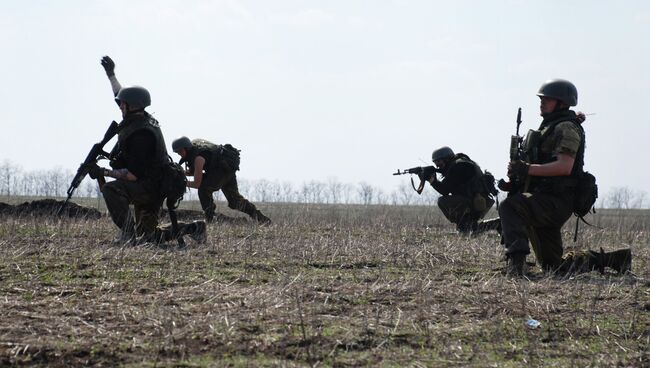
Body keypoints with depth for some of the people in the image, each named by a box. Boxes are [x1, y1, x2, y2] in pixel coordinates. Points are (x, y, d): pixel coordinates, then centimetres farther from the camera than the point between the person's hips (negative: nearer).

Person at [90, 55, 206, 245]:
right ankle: (192, 228, 16)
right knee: (148, 237, 17)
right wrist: (111, 74, 31)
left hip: (149, 187, -10)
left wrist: (103, 172, -22)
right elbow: (121, 96, 26)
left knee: (111, 189, -29)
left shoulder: (140, 134, -25)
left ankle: (128, 233, -29)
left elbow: (133, 174, -28)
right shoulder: (142, 119, 4)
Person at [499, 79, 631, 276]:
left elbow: (564, 167, -22)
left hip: (556, 202, -10)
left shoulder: (566, 128, -8)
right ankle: (611, 259, 22)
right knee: (553, 266, 15)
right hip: (544, 204, 10)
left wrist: (527, 169, -25)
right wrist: (515, 182, 9)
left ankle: (516, 259, -44)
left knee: (509, 207, -33)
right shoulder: (549, 128, 23)